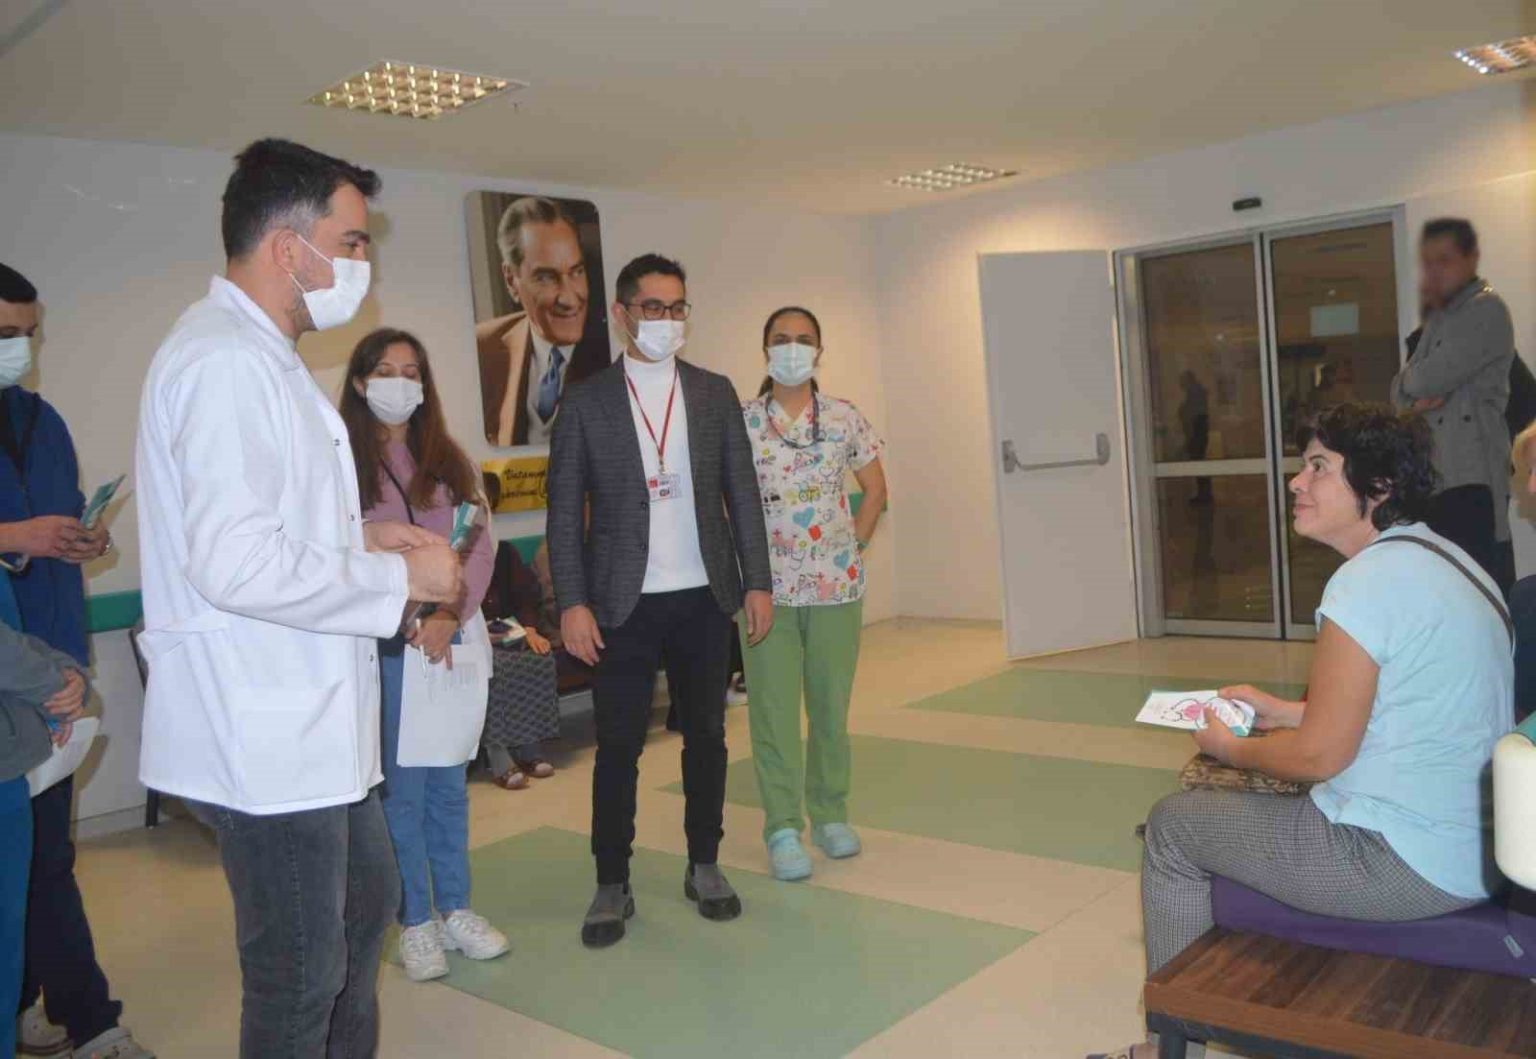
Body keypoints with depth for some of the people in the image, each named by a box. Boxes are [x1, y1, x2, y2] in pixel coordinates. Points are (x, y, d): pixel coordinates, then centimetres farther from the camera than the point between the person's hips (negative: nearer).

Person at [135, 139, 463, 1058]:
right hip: (265, 735, -11)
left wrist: (357, 536, 7)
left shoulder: (257, 354, 13)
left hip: (310, 721, 11)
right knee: (299, 979, 5)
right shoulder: (228, 363, -20)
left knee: (368, 904, 26)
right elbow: (238, 566, -29)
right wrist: (402, 576, -17)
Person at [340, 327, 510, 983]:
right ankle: (415, 923, 15)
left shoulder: (448, 461, 11)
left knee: (449, 781, 11)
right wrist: (409, 622, -14)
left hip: (454, 636, 4)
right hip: (384, 644, -4)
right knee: (402, 786, 3)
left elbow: (480, 544, 3)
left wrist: (449, 616, -11)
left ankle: (455, 908, 23)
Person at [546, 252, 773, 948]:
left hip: (703, 599, 2)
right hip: (623, 603, -2)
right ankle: (612, 885, 17)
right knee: (618, 746, 3)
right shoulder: (586, 403, 0)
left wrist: (757, 583, 1)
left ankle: (704, 866, 27)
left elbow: (742, 493, 7)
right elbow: (564, 511, -1)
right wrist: (572, 603, -8)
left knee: (706, 735, 11)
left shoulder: (715, 394, 6)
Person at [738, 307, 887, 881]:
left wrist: (855, 543, 4)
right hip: (767, 586, -1)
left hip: (836, 583, 2)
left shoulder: (844, 419, 3)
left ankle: (830, 814, 25)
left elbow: (875, 488, 12)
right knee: (773, 709, 2)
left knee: (831, 704, 10)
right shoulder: (742, 423, -2)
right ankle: (783, 827, 12)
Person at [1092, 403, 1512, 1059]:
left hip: (1406, 864, -10)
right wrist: (1284, 712, 18)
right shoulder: (1445, 559, 8)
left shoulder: (1370, 580, -21)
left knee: (1173, 825, 7)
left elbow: (1321, 754, -18)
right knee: (1224, 806, 26)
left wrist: (1230, 748, 0)